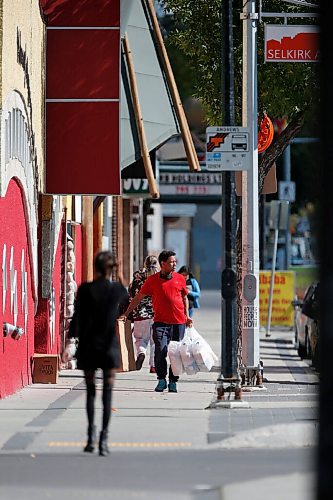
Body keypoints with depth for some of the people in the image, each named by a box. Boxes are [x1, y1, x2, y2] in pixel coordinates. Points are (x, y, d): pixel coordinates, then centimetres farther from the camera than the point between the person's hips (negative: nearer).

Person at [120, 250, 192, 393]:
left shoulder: (180, 278, 8)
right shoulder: (152, 280, 3)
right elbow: (138, 298, 8)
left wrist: (187, 316, 10)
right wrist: (126, 314, 5)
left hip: (179, 322, 2)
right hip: (160, 322, -2)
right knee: (160, 351, -13)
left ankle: (173, 382, 15)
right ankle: (161, 380, 2)